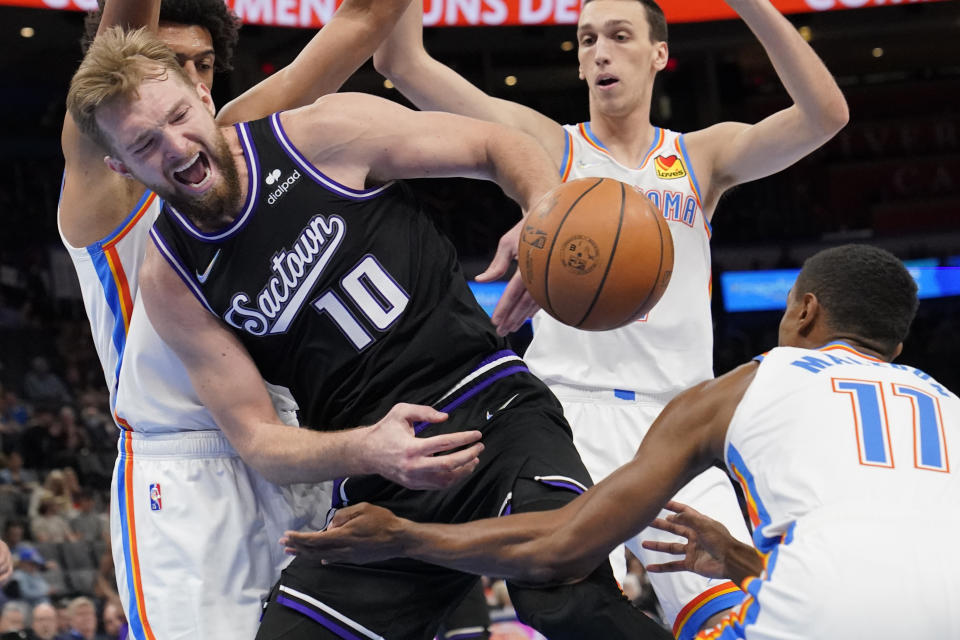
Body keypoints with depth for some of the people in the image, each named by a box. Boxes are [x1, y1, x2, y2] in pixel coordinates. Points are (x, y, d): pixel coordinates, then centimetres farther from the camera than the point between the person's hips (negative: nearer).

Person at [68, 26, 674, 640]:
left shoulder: (323, 134, -2)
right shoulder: (170, 282, 5)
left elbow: (499, 147, 4)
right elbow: (258, 440, 2)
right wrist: (365, 452, -19)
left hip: (491, 410, -4)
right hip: (375, 490, 4)